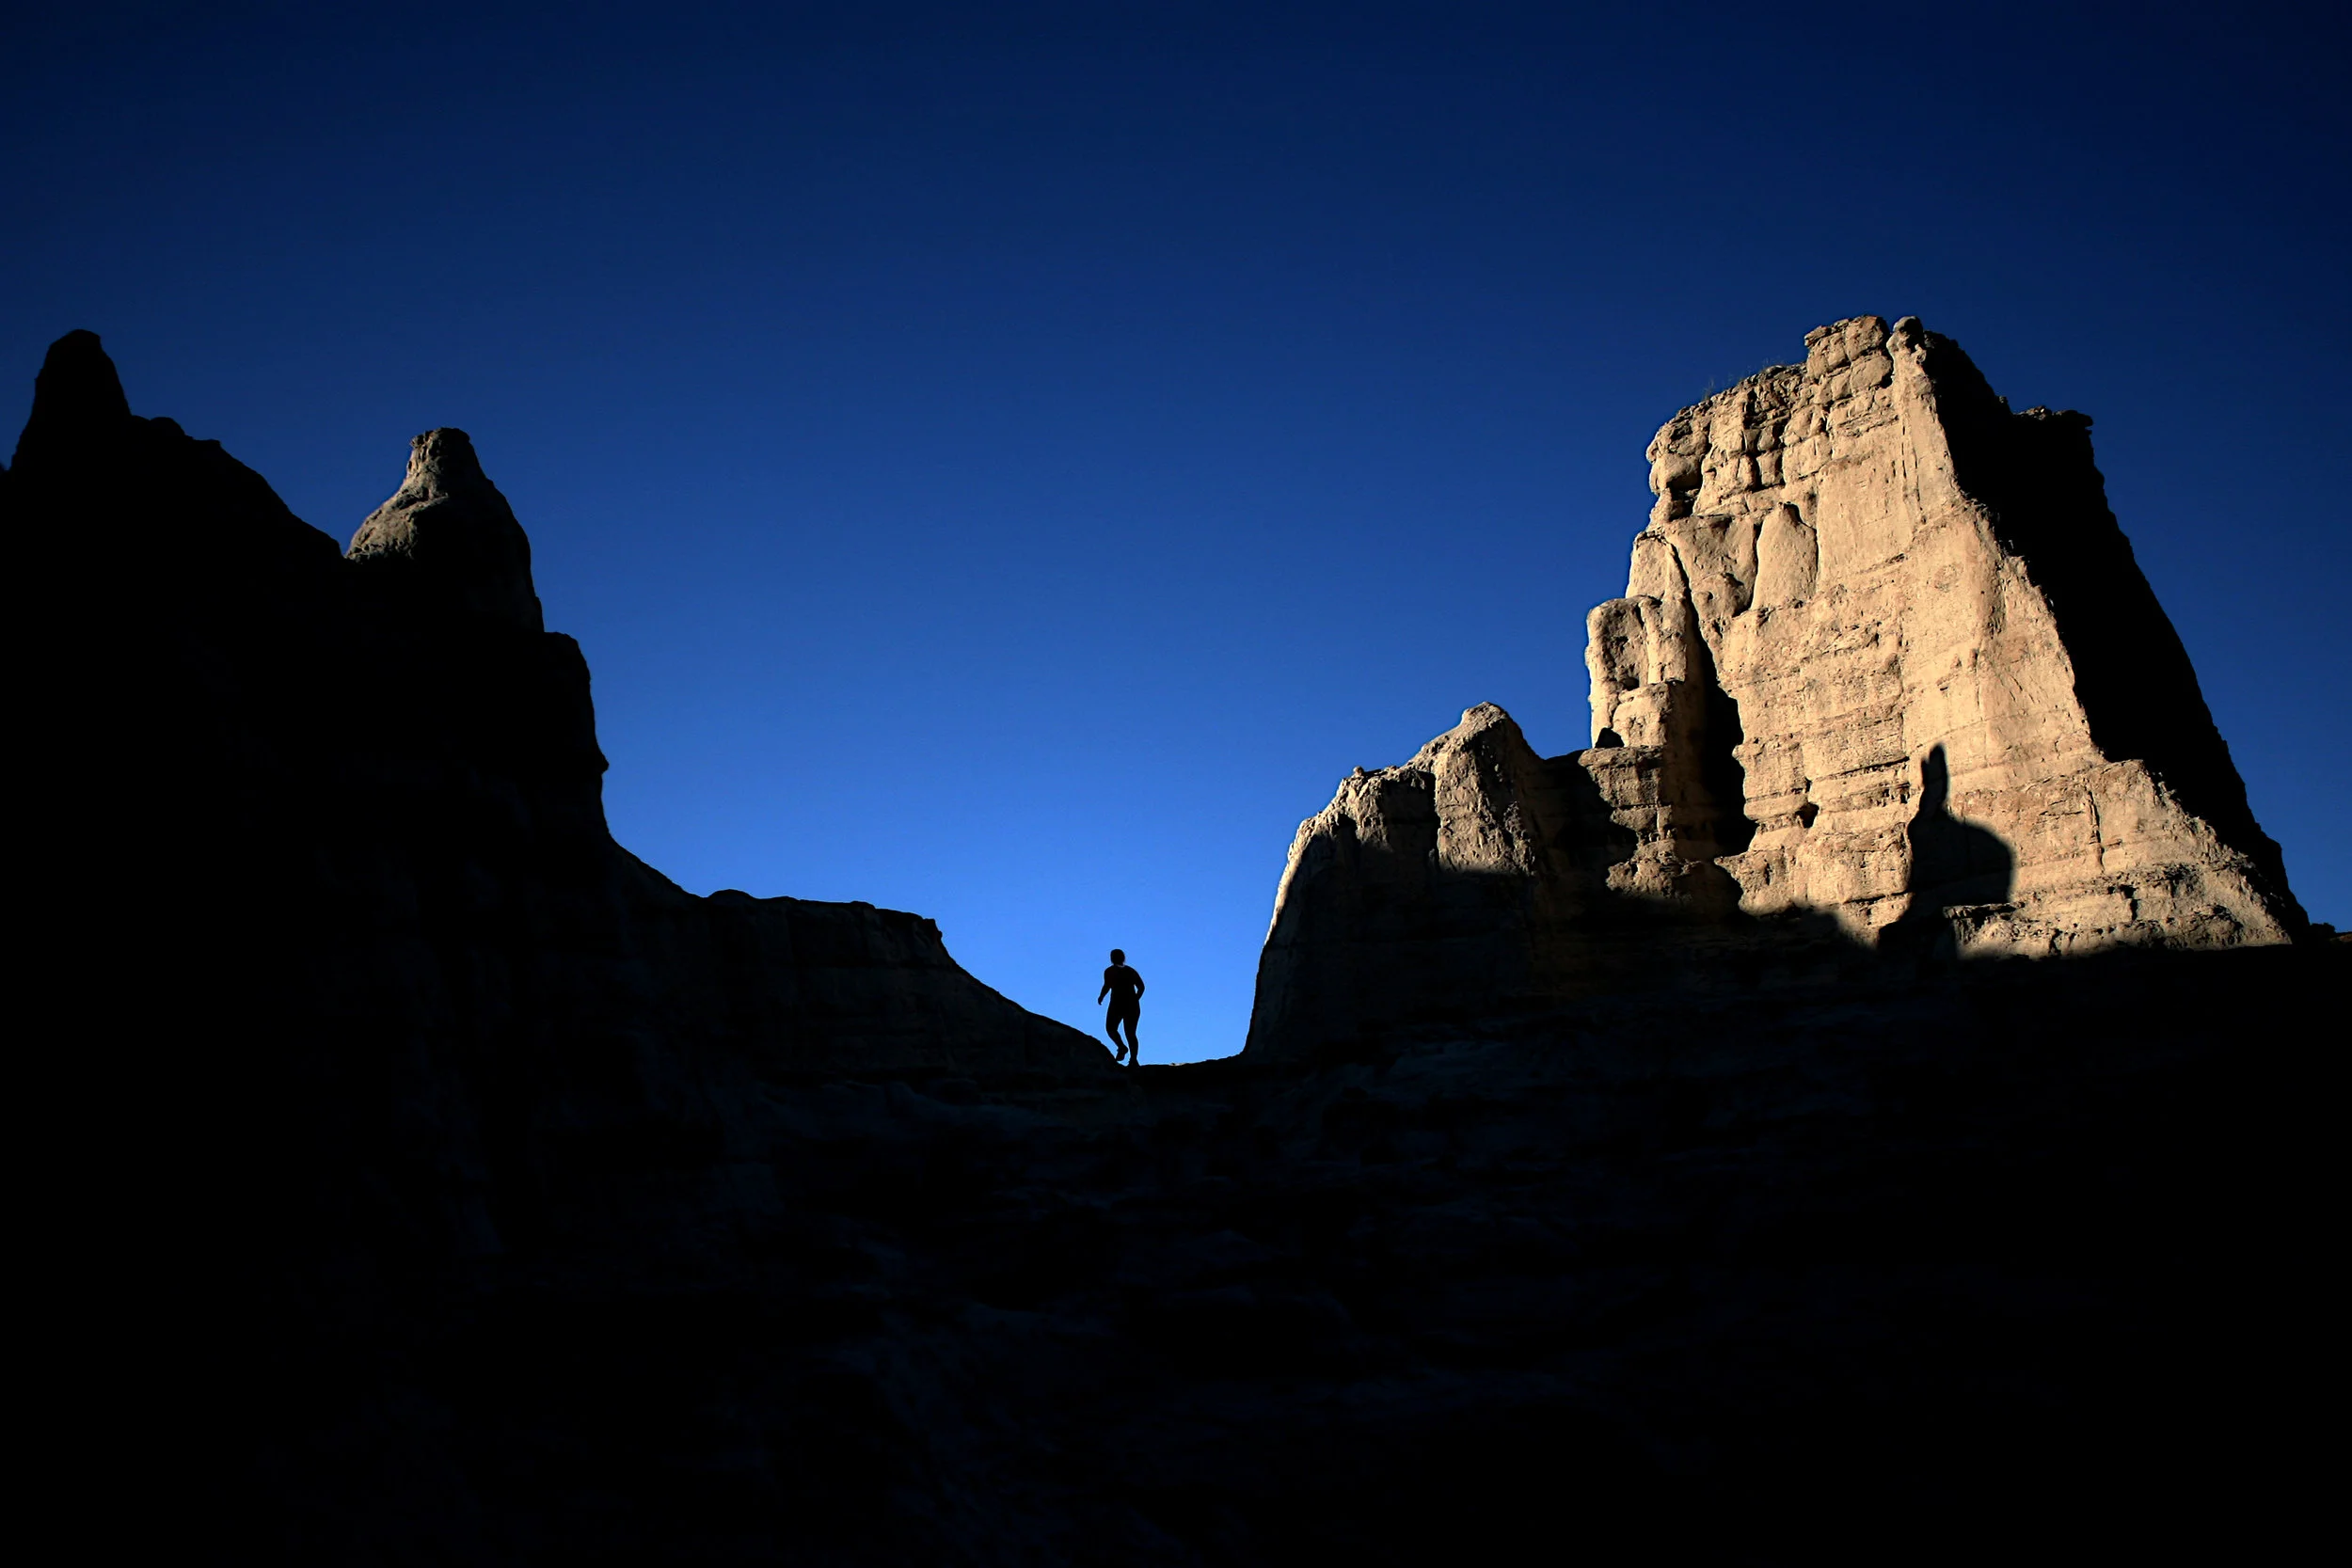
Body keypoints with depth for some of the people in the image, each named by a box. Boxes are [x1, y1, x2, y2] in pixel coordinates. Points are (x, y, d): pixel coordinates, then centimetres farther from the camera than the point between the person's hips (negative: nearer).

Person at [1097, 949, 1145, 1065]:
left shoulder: (1110, 971, 1)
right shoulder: (1131, 971, 14)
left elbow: (1107, 986, -13)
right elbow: (1141, 986, 5)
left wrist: (1101, 997, 3)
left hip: (1118, 1003, -4)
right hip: (1133, 1005, 4)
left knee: (1111, 1027, 16)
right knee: (1131, 1033, 8)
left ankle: (1122, 1047, -10)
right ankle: (1133, 1059, -8)